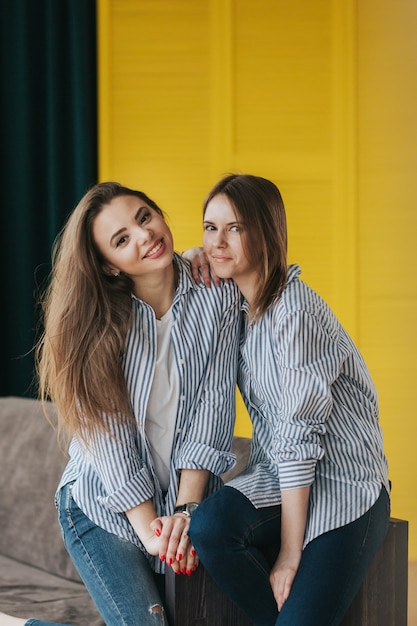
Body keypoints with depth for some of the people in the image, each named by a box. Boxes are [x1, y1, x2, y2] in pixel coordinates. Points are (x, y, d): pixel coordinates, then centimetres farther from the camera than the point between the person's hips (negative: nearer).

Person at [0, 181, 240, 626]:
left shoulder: (217, 296, -8)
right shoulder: (97, 317, -11)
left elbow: (213, 403, -12)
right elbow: (107, 433, -13)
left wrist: (185, 510, -18)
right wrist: (149, 527, -18)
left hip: (188, 496, 3)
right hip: (103, 506, -3)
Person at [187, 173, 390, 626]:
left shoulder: (295, 310, -18)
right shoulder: (232, 303, 5)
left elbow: (298, 436, -20)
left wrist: (291, 554, -19)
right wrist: (191, 264, 0)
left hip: (342, 487, -6)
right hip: (278, 478, 7)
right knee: (208, 525, -25)